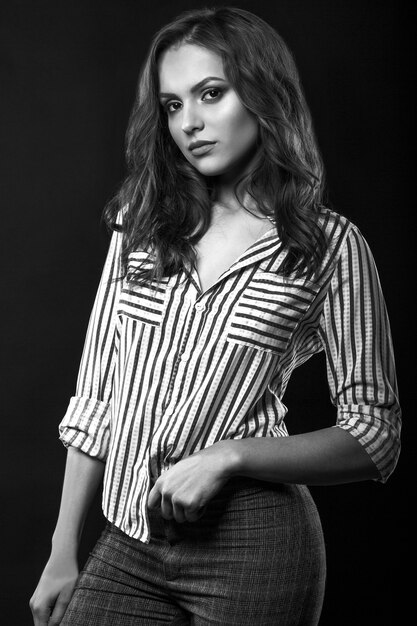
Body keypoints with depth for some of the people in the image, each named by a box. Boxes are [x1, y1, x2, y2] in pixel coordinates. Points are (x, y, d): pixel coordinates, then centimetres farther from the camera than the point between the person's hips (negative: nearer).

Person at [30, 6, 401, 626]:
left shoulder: (329, 246, -5)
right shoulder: (139, 224, 5)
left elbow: (374, 436, -4)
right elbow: (96, 398, 8)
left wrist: (228, 456, -15)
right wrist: (64, 551, 7)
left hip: (250, 549, -3)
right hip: (126, 546, 3)